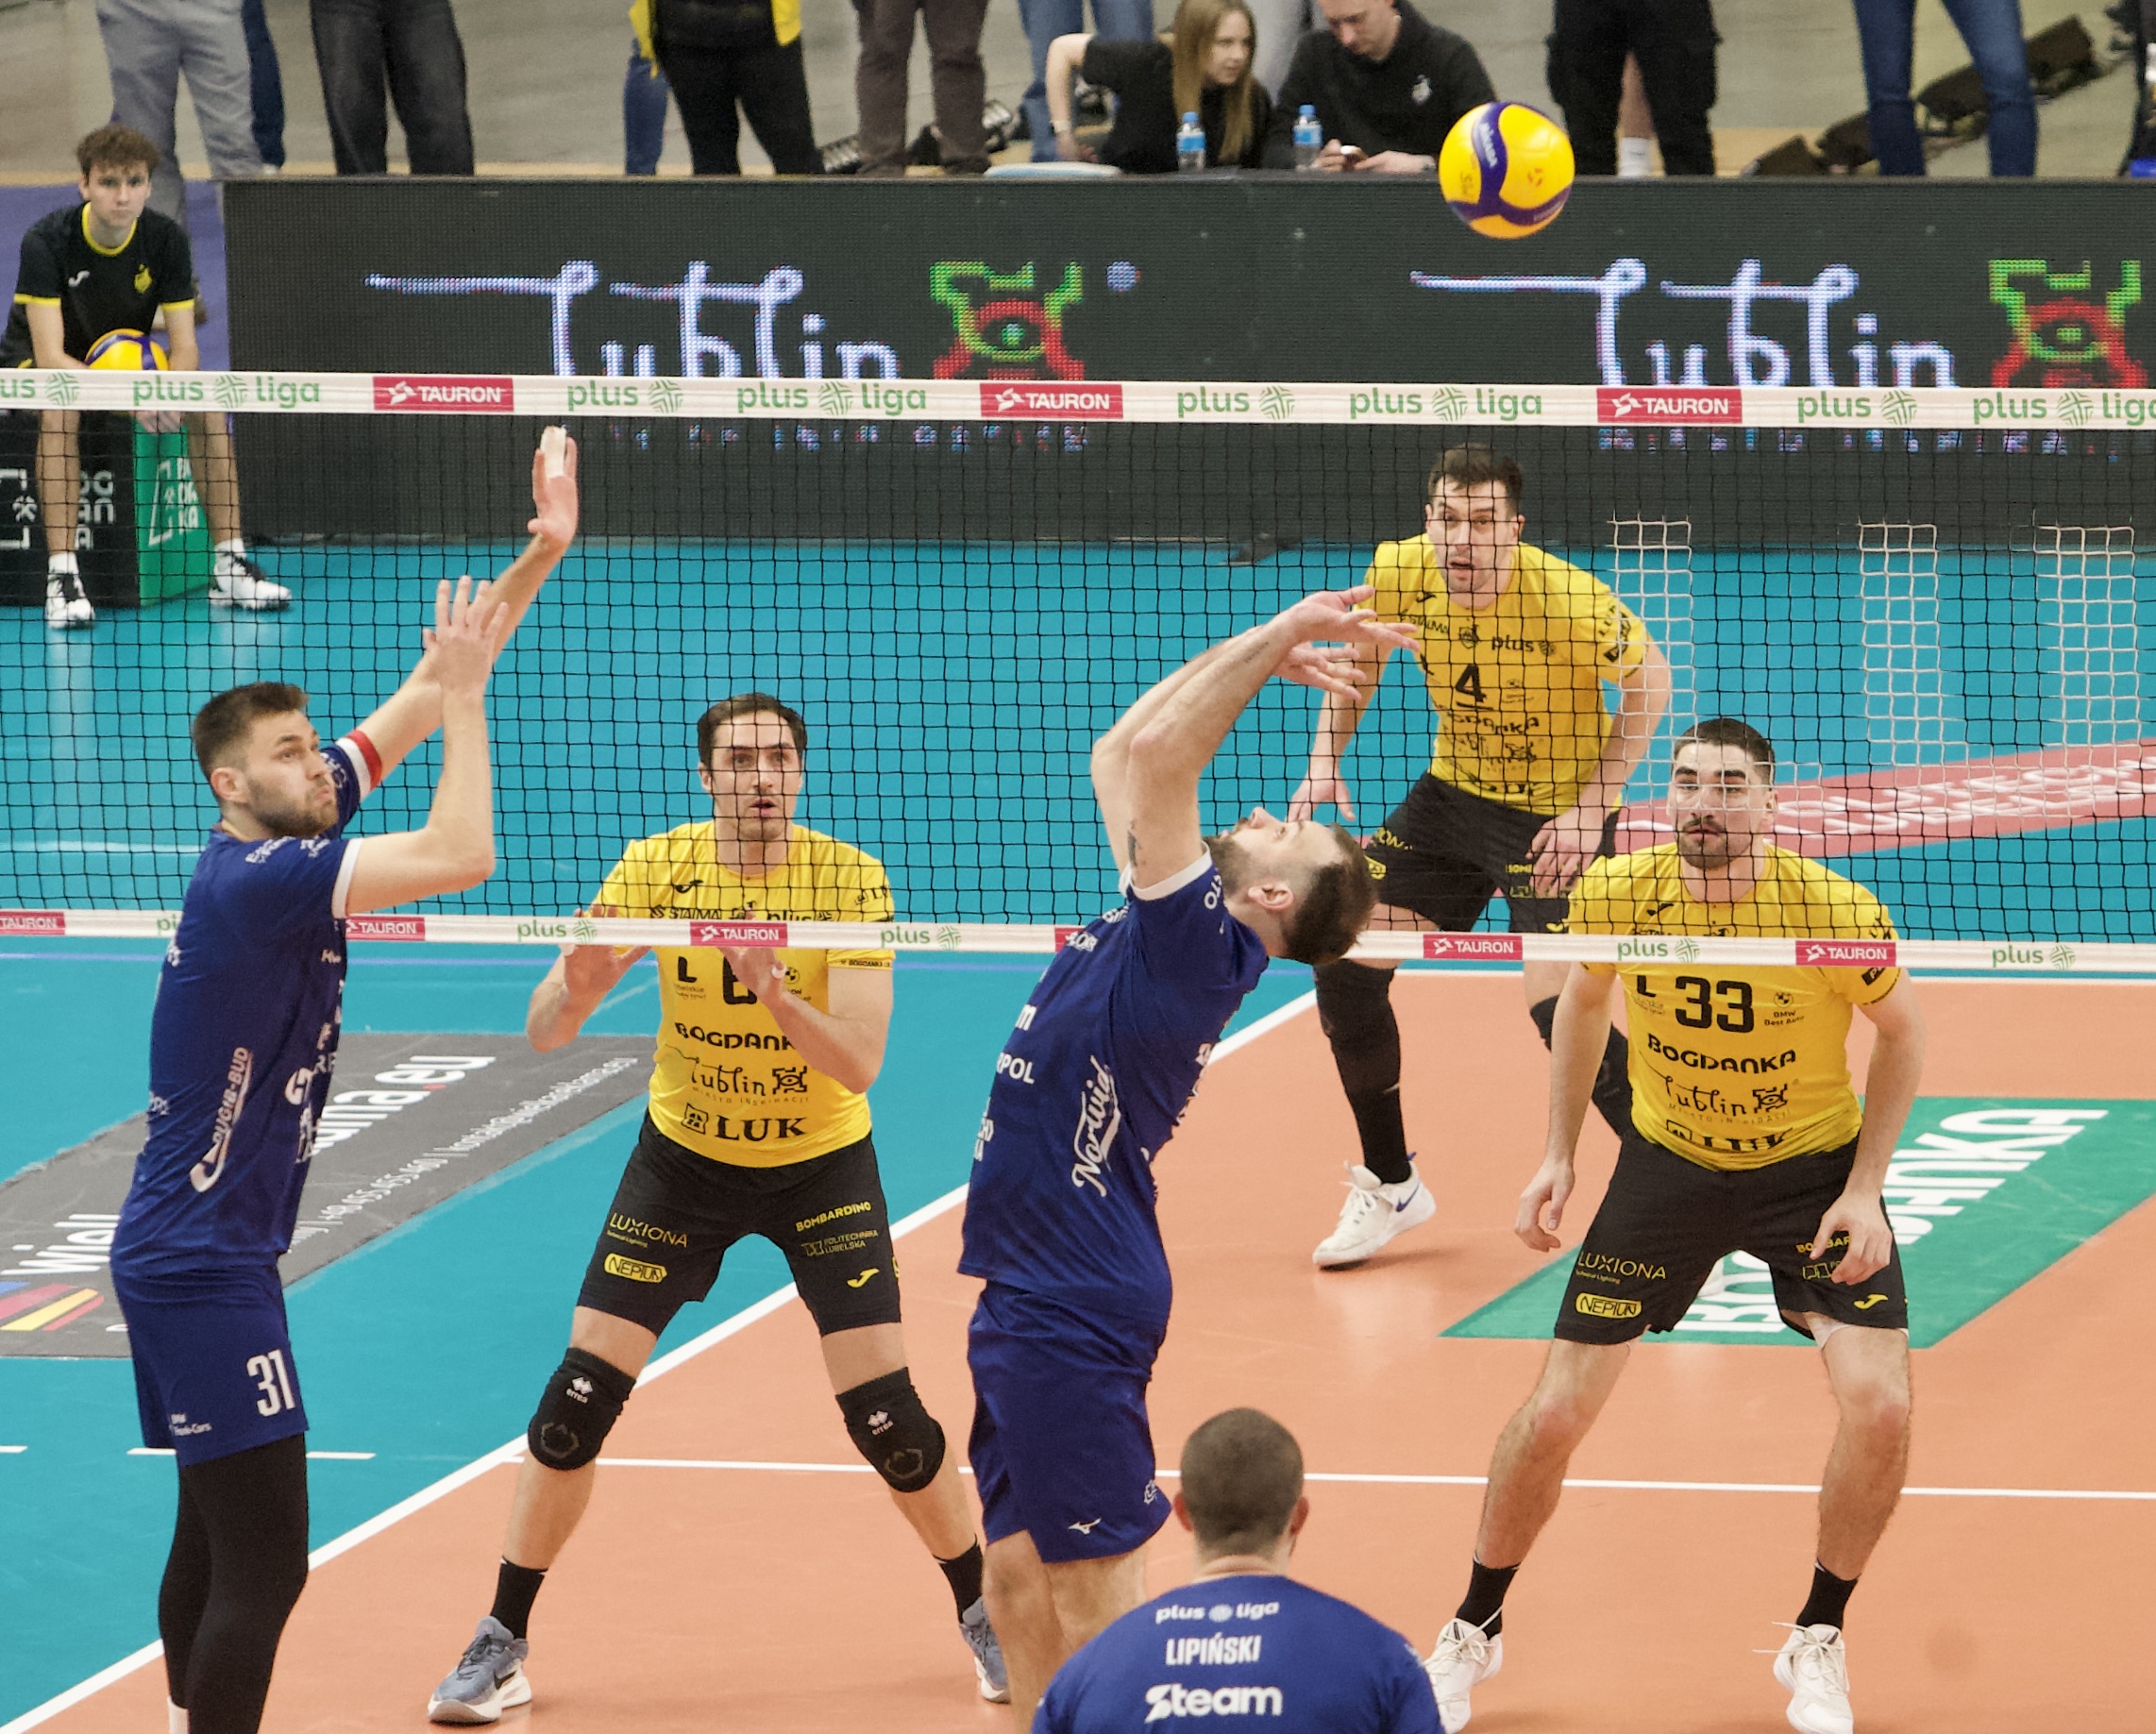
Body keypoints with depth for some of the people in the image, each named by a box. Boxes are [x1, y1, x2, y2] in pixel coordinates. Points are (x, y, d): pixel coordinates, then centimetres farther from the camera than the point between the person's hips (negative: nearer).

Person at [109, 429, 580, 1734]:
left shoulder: (291, 841, 5)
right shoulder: (251, 879, -21)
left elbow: (427, 698, 9)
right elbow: (462, 854, -28)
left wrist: (539, 558, 3)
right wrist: (464, 692, -17)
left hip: (196, 1252, 10)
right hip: (200, 1268, -10)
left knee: (219, 1532, 17)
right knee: (265, 1561, -13)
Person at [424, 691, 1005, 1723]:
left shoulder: (847, 878, -18)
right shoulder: (656, 868, -15)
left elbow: (859, 1063, -25)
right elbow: (542, 1031, -18)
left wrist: (777, 995, -43)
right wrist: (574, 987, -41)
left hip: (821, 1164, -1)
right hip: (684, 1157, 1)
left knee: (885, 1414, -8)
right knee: (581, 1395, -8)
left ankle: (983, 1614, 16)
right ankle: (504, 1641, 6)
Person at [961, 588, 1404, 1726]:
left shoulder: (1200, 943, -15)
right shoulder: (1173, 936, 9)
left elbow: (1157, 753, -24)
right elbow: (1122, 752, 21)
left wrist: (1277, 639, -15)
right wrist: (1263, 658, 15)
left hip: (1072, 1310, -10)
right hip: (1029, 1294, 10)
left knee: (1095, 1590, -5)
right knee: (1021, 1572, 15)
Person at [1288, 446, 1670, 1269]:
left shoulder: (1568, 600, -29)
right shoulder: (1399, 573, -15)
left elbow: (1649, 680, -14)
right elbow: (1361, 654, 6)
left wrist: (1592, 806, -20)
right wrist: (1325, 762, -4)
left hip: (1558, 813, -6)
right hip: (1453, 793, 6)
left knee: (1559, 1007, -19)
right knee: (1345, 962, 2)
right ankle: (1389, 1184, 21)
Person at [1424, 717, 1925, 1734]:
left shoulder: (1835, 913, -25)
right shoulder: (1616, 895, -19)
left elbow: (1900, 1032, -6)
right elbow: (1582, 1000, 4)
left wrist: (1864, 1189, -12)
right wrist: (1559, 1153, 1)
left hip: (1812, 1167, -1)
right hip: (1667, 1160, 1)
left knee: (1880, 1409, -17)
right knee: (1556, 1413, -2)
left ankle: (1817, 1643, 9)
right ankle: (1474, 1631, 24)